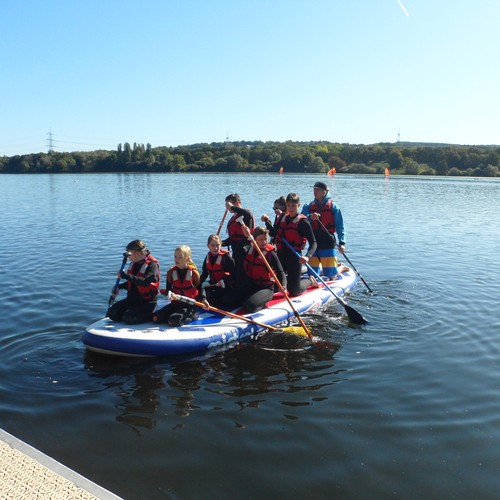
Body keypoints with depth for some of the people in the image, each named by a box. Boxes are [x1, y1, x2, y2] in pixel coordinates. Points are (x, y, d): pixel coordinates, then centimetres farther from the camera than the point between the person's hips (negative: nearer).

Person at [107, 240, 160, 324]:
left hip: (146, 302, -8)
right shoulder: (134, 263, 9)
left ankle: (152, 316, -3)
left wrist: (125, 275, -32)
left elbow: (145, 282, -33)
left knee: (128, 318, -22)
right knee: (112, 313, -4)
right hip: (132, 299, 8)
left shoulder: (152, 264, -17)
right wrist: (119, 287, 6)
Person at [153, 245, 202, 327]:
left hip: (190, 305, -5)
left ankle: (190, 316, 1)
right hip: (176, 303, 5)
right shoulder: (171, 272, 1)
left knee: (173, 322, -27)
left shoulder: (194, 272, -8)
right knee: (156, 318, -10)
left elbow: (199, 289, 4)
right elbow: (168, 290, 2)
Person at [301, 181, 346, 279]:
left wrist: (341, 243, -14)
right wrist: (310, 217, -27)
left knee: (330, 273, 1)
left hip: (328, 242, -3)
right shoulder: (308, 206, 9)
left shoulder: (333, 207, -1)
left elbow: (340, 226, -4)